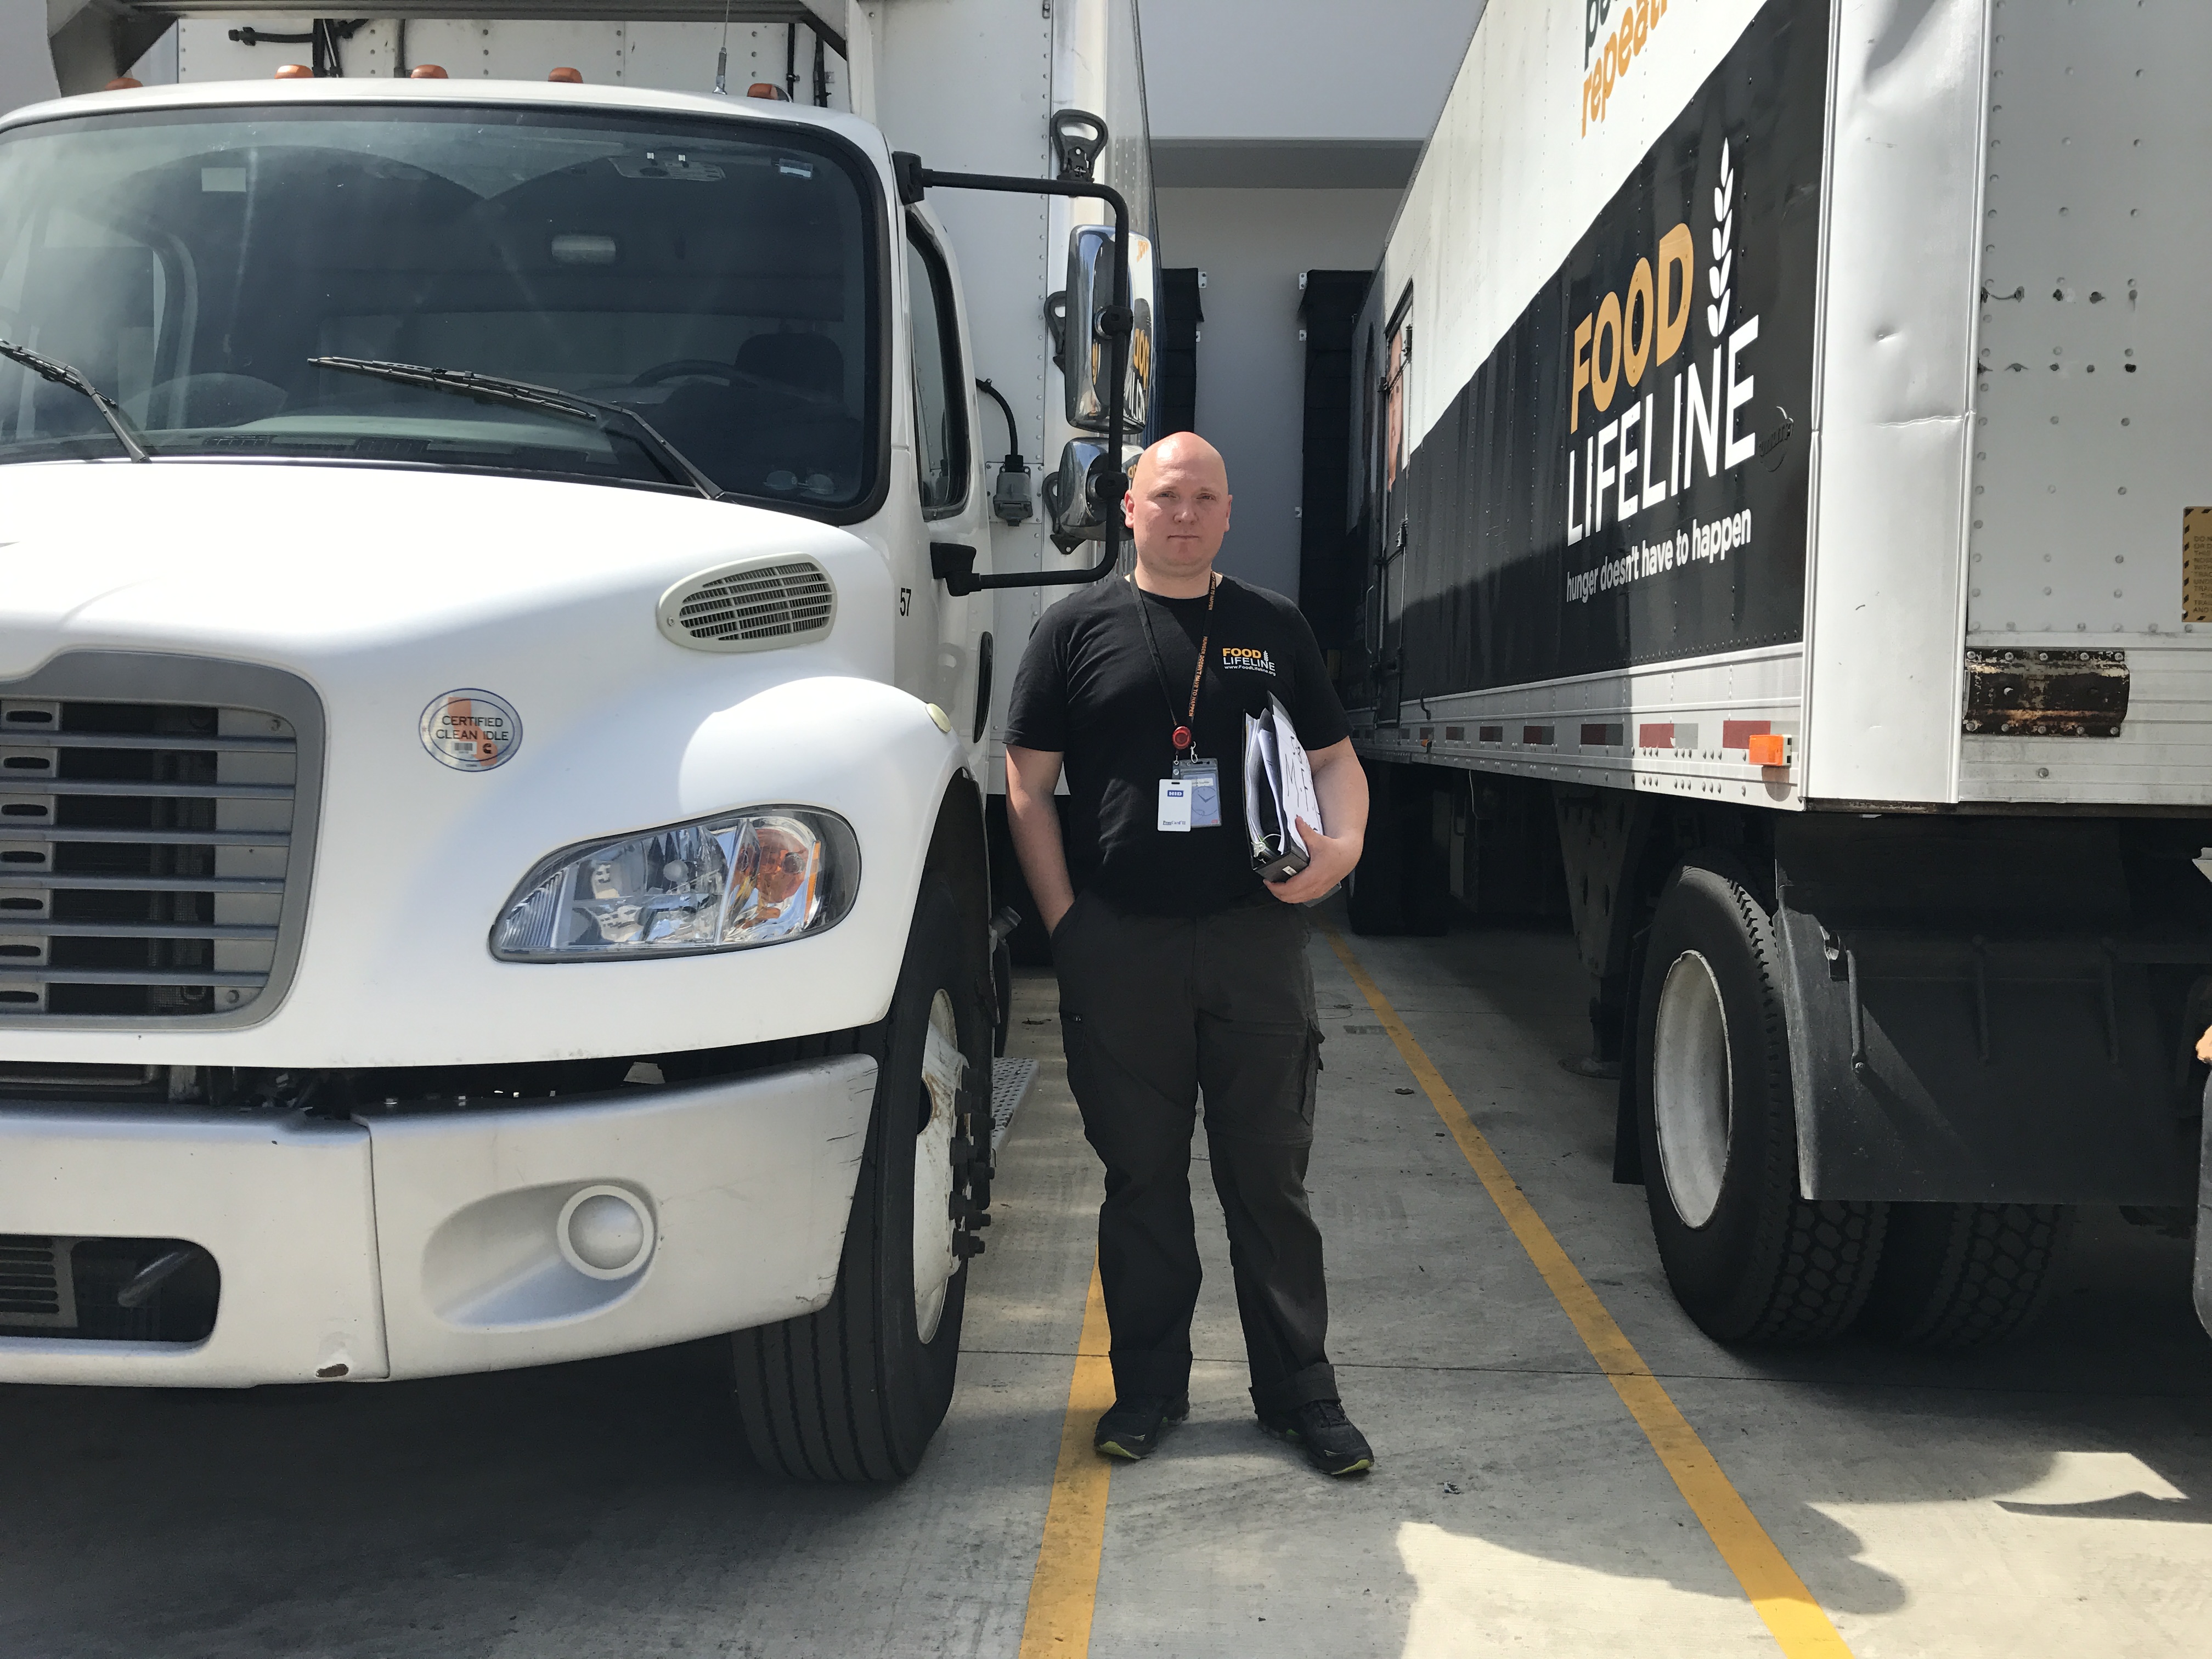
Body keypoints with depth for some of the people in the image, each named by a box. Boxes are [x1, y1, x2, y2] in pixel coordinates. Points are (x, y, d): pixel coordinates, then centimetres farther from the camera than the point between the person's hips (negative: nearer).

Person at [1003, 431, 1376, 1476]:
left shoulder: (1274, 628, 13)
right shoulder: (1079, 628, 6)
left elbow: (1335, 759, 15)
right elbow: (1028, 786, 4)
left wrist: (1342, 846, -6)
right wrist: (1065, 921, -4)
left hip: (1256, 939, 1)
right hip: (1119, 947, -1)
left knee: (1271, 1174, 6)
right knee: (1141, 1175, 8)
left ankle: (1299, 1392, 17)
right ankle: (1148, 1388, 22)